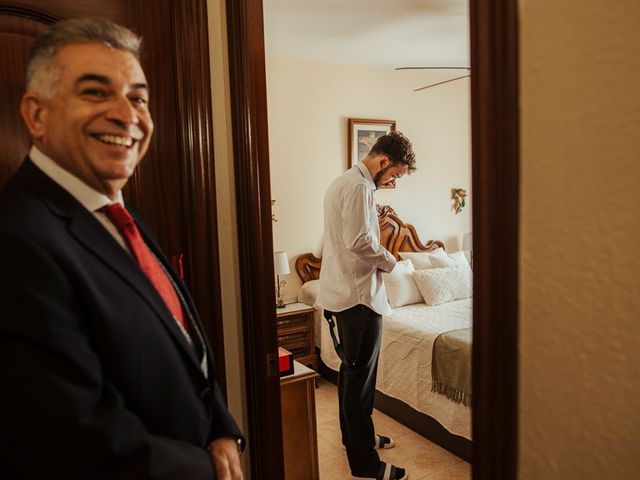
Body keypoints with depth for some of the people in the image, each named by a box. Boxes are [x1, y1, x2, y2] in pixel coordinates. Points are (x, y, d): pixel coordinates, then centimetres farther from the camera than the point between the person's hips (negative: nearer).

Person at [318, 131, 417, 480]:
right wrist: (389, 261, -8)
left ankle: (355, 436, 37)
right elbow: (359, 242, -25)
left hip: (340, 294, 10)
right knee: (361, 376, -2)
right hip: (358, 295, -10)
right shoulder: (359, 187, -16)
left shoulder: (342, 181, 16)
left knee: (351, 370, 20)